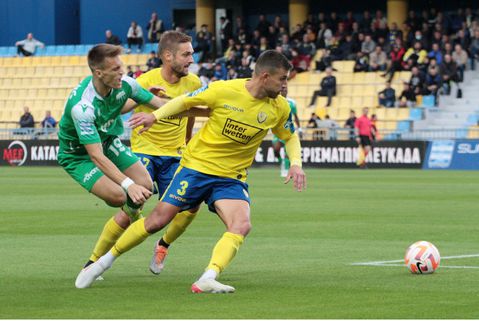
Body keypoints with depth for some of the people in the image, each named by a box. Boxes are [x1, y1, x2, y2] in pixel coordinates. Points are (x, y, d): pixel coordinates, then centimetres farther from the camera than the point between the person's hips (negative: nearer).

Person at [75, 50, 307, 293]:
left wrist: (296, 163, -3)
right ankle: (105, 261, 16)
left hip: (232, 178, 3)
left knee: (242, 226, -25)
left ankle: (206, 281, -33)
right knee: (157, 220, -3)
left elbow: (290, 136, 15)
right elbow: (185, 101, 0)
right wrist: (155, 116, -12)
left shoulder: (279, 107, -4)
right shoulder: (224, 90, -15)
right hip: (197, 165, -3)